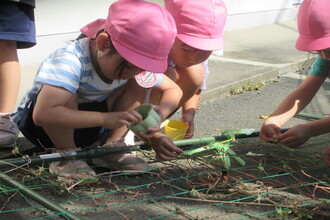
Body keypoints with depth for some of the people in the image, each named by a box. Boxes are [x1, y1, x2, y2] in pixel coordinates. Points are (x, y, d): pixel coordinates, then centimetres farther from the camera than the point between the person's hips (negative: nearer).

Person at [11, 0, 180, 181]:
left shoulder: (132, 61, -16)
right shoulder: (70, 60, -36)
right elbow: (43, 114, -47)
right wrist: (105, 118, -49)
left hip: (85, 125, 6)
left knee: (137, 87, -11)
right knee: (65, 93, -37)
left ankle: (111, 149, -6)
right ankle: (65, 155, -16)